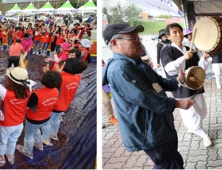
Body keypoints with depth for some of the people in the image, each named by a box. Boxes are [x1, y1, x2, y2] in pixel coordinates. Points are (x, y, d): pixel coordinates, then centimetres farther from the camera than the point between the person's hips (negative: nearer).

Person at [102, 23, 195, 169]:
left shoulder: (138, 63, 12)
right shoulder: (119, 69, -23)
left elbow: (160, 83, 20)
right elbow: (144, 98, -28)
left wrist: (177, 81, 0)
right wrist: (177, 103, -22)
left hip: (162, 126, 10)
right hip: (149, 133, -10)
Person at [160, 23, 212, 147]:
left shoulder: (190, 50, 9)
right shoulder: (166, 51, -8)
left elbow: (200, 68, 7)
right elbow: (170, 70, -22)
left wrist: (204, 58, -12)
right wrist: (183, 58, -33)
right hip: (181, 90, -6)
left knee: (202, 112, 19)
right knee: (192, 115, -1)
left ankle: (192, 127, 45)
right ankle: (204, 135, 19)